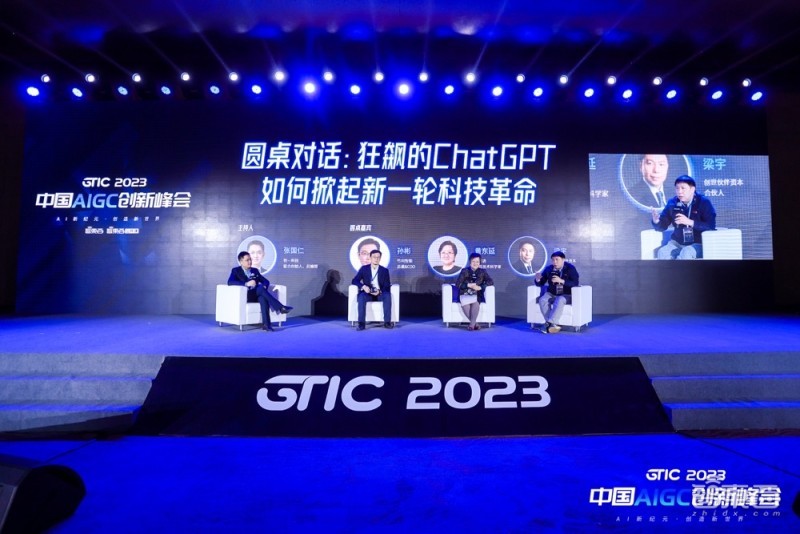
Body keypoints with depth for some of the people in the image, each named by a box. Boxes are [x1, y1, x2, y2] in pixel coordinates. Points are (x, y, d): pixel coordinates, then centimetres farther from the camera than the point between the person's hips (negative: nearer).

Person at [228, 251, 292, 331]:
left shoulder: (255, 270, 22)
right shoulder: (236, 270, 7)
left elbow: (266, 281, 17)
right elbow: (230, 282, -11)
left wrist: (264, 287, -9)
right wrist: (246, 284, -24)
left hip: (257, 295, 4)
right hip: (245, 296, -4)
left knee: (263, 298, -35)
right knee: (261, 288, -33)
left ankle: (266, 324, -45)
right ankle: (280, 307, -38)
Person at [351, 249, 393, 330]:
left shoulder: (384, 270, 6)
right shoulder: (364, 269, 6)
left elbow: (387, 286, 0)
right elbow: (355, 281, -1)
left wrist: (380, 291, -21)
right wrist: (363, 286, -21)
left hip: (380, 293, 1)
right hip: (368, 293, 0)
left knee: (388, 296, -32)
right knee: (361, 297, -34)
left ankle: (387, 321, -29)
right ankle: (361, 323, -36)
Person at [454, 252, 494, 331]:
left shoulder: (483, 272, 8)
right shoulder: (464, 271, 6)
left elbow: (491, 282, -5)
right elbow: (457, 284, -1)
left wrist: (480, 287, -19)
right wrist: (468, 285, -17)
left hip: (477, 295, 1)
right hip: (465, 295, 0)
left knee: (476, 301, -36)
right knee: (465, 303, -35)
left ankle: (472, 324, -31)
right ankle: (475, 323, -25)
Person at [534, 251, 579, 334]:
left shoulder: (570, 268, -8)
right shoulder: (548, 269, 0)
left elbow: (576, 283, -19)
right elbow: (540, 284, 5)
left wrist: (561, 281, -31)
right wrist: (538, 279, -20)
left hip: (566, 295, -3)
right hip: (551, 294, 4)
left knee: (559, 301, -37)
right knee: (542, 300, -28)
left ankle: (549, 324, -36)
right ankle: (553, 324, -30)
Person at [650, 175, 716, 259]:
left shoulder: (703, 202, -5)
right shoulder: (672, 203, 3)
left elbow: (711, 226, -15)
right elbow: (662, 226, 5)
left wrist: (690, 222, -25)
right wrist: (656, 220, -18)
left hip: (698, 244, -3)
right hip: (677, 243, 3)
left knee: (686, 253, -36)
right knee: (662, 253, -28)